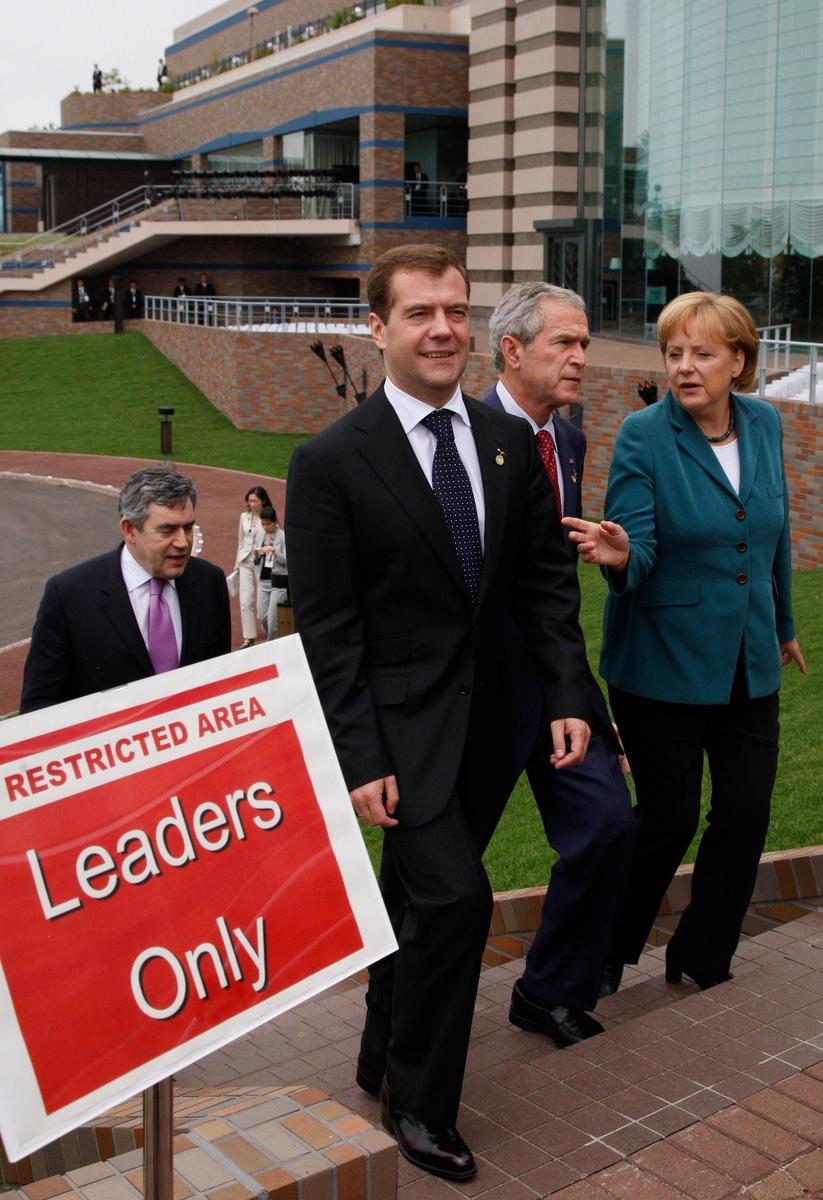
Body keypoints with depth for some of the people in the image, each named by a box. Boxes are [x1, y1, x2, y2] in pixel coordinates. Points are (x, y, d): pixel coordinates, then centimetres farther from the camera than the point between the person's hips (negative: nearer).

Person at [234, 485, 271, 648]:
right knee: (245, 601, -1)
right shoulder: (244, 517, 5)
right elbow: (240, 541, 14)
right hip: (245, 562, 4)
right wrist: (237, 562, 14)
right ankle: (248, 637, 3)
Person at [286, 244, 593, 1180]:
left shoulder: (509, 442, 4)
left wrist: (567, 696, -3)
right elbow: (326, 628, -12)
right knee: (456, 895, -14)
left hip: (483, 723, 5)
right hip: (398, 723, -5)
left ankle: (383, 1059, 39)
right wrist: (359, 759, -16)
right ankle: (419, 1103, 8)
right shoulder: (331, 462, -12)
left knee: (417, 900, 17)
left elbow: (546, 579, 7)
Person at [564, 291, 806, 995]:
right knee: (668, 822, 3)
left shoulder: (765, 424, 3)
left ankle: (701, 962, 27)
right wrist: (618, 555, -43)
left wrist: (784, 624, 25)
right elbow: (639, 551, -19)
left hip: (747, 665, 5)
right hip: (663, 665, -5)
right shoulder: (644, 435, -12)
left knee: (746, 818, 5)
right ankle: (606, 959, 27)